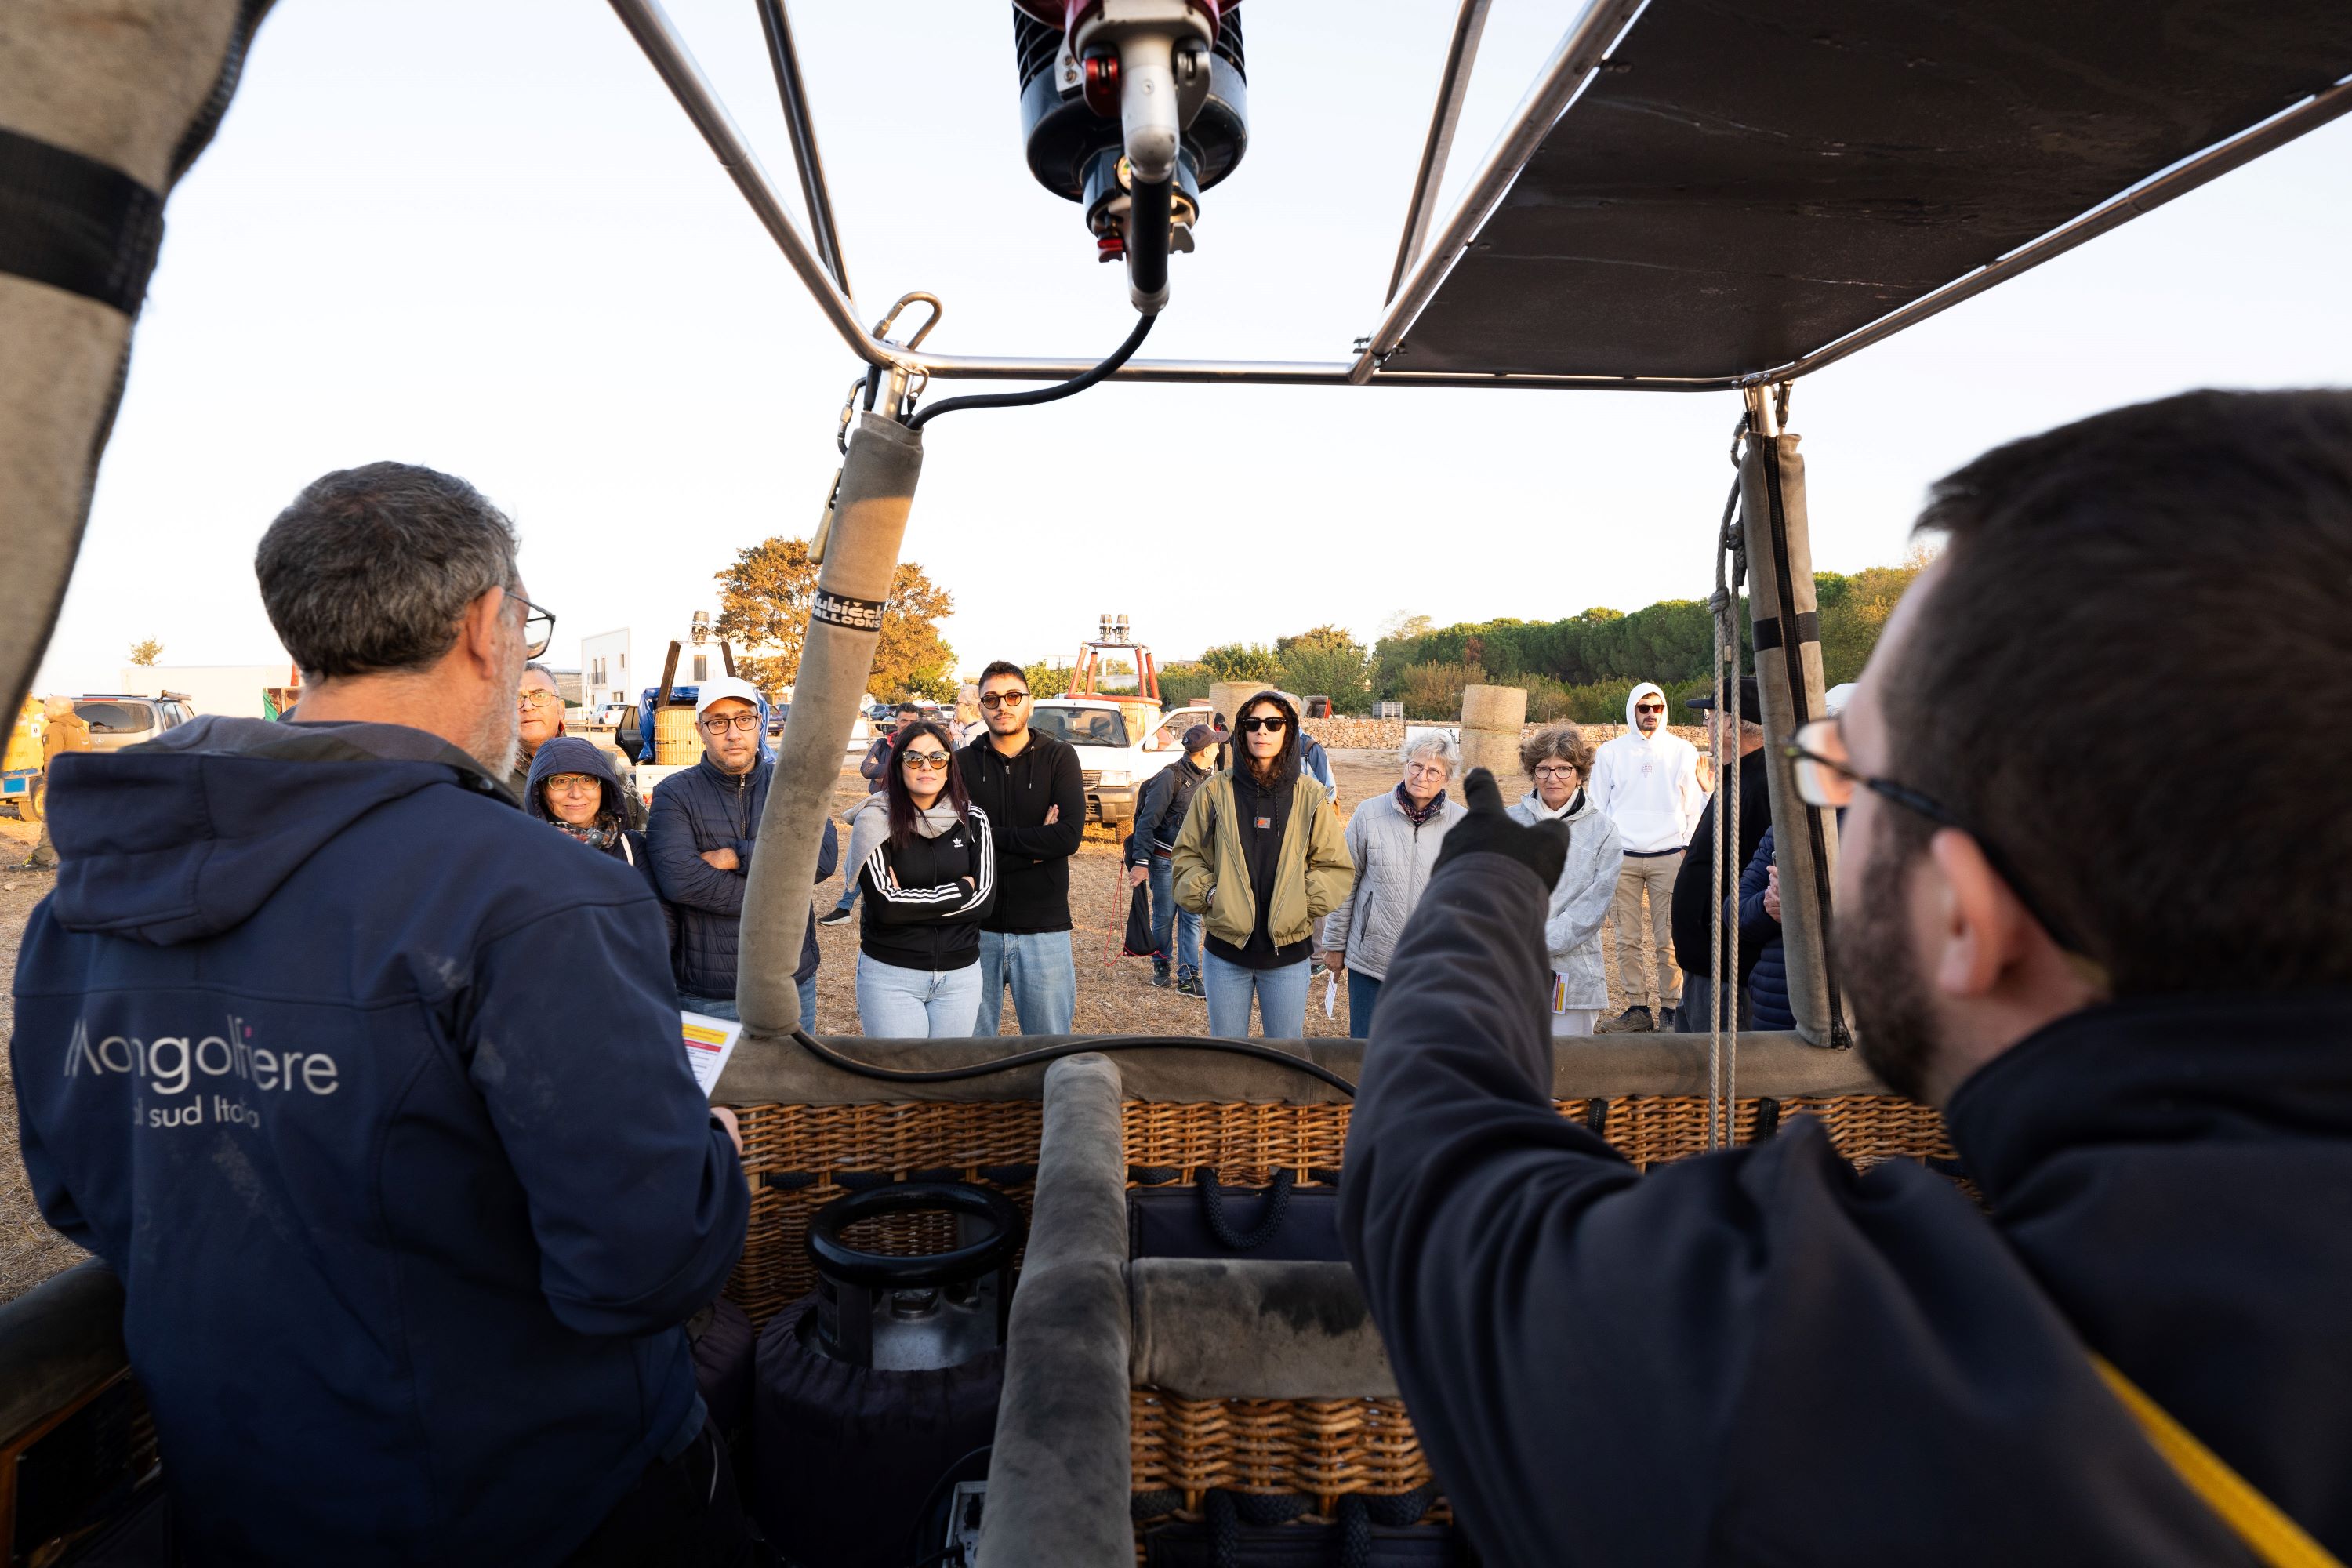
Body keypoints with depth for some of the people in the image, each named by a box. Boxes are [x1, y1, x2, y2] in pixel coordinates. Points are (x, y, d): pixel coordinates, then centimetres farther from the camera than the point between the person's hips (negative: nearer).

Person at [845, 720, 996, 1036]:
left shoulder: (973, 821, 1)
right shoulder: (875, 821, -8)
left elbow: (984, 900, -7)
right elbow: (884, 905, -17)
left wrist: (910, 903, -14)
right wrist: (961, 890, -12)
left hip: (961, 974, 3)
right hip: (890, 974, -3)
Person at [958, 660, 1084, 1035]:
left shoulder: (1059, 756, 0)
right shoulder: (964, 762, 2)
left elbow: (1069, 835, -14)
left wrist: (989, 834, -12)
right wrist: (1035, 845, -13)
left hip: (1044, 927, -1)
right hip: (979, 927, 1)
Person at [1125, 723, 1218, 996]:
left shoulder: (1206, 779, 8)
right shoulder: (1171, 776, -15)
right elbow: (1147, 820, -17)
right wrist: (1141, 862, -21)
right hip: (1164, 859, -6)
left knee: (1191, 919, 1)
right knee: (1164, 917, 5)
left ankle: (1188, 978, 3)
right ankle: (1161, 964, 27)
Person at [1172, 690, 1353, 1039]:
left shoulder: (1310, 796, -1)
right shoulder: (1216, 791, 0)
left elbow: (1338, 867, 3)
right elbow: (1185, 855, 7)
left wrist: (1302, 900, -9)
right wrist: (1208, 893, -8)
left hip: (1289, 953, 0)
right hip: (1226, 949, 1)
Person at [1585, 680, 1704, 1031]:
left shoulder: (1683, 751, 9)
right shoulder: (1610, 752, 9)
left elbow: (1696, 808, 11)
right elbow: (1597, 807, 11)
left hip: (1669, 857, -1)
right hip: (1622, 857, 1)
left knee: (1668, 940, -3)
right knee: (1628, 939, 2)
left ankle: (1671, 1007, 7)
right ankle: (1637, 1007, 10)